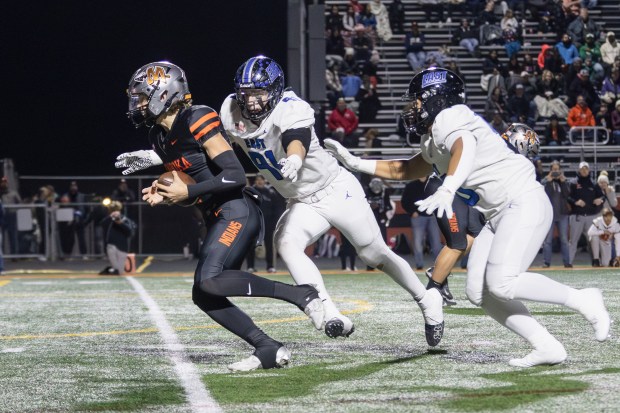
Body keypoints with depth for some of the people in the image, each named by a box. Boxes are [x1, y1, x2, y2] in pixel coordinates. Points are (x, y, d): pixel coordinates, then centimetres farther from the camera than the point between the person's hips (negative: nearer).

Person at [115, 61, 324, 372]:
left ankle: (300, 295, -18)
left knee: (210, 281, -25)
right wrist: (164, 195, 4)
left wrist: (187, 192, -16)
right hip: (217, 220, 10)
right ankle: (268, 349, 1)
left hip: (236, 213, -10)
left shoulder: (197, 122, -14)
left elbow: (235, 176, -18)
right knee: (203, 296, 1)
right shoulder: (159, 136, 14)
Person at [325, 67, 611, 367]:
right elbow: (406, 171, 37)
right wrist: (356, 164, 31)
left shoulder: (449, 120, -12)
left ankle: (582, 300, -8)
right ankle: (547, 347, -5)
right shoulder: (433, 142, 18)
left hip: (525, 204, -10)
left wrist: (447, 190, -54)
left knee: (501, 283, -24)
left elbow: (464, 148, -36)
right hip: (499, 216, 10)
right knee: (479, 292, -2)